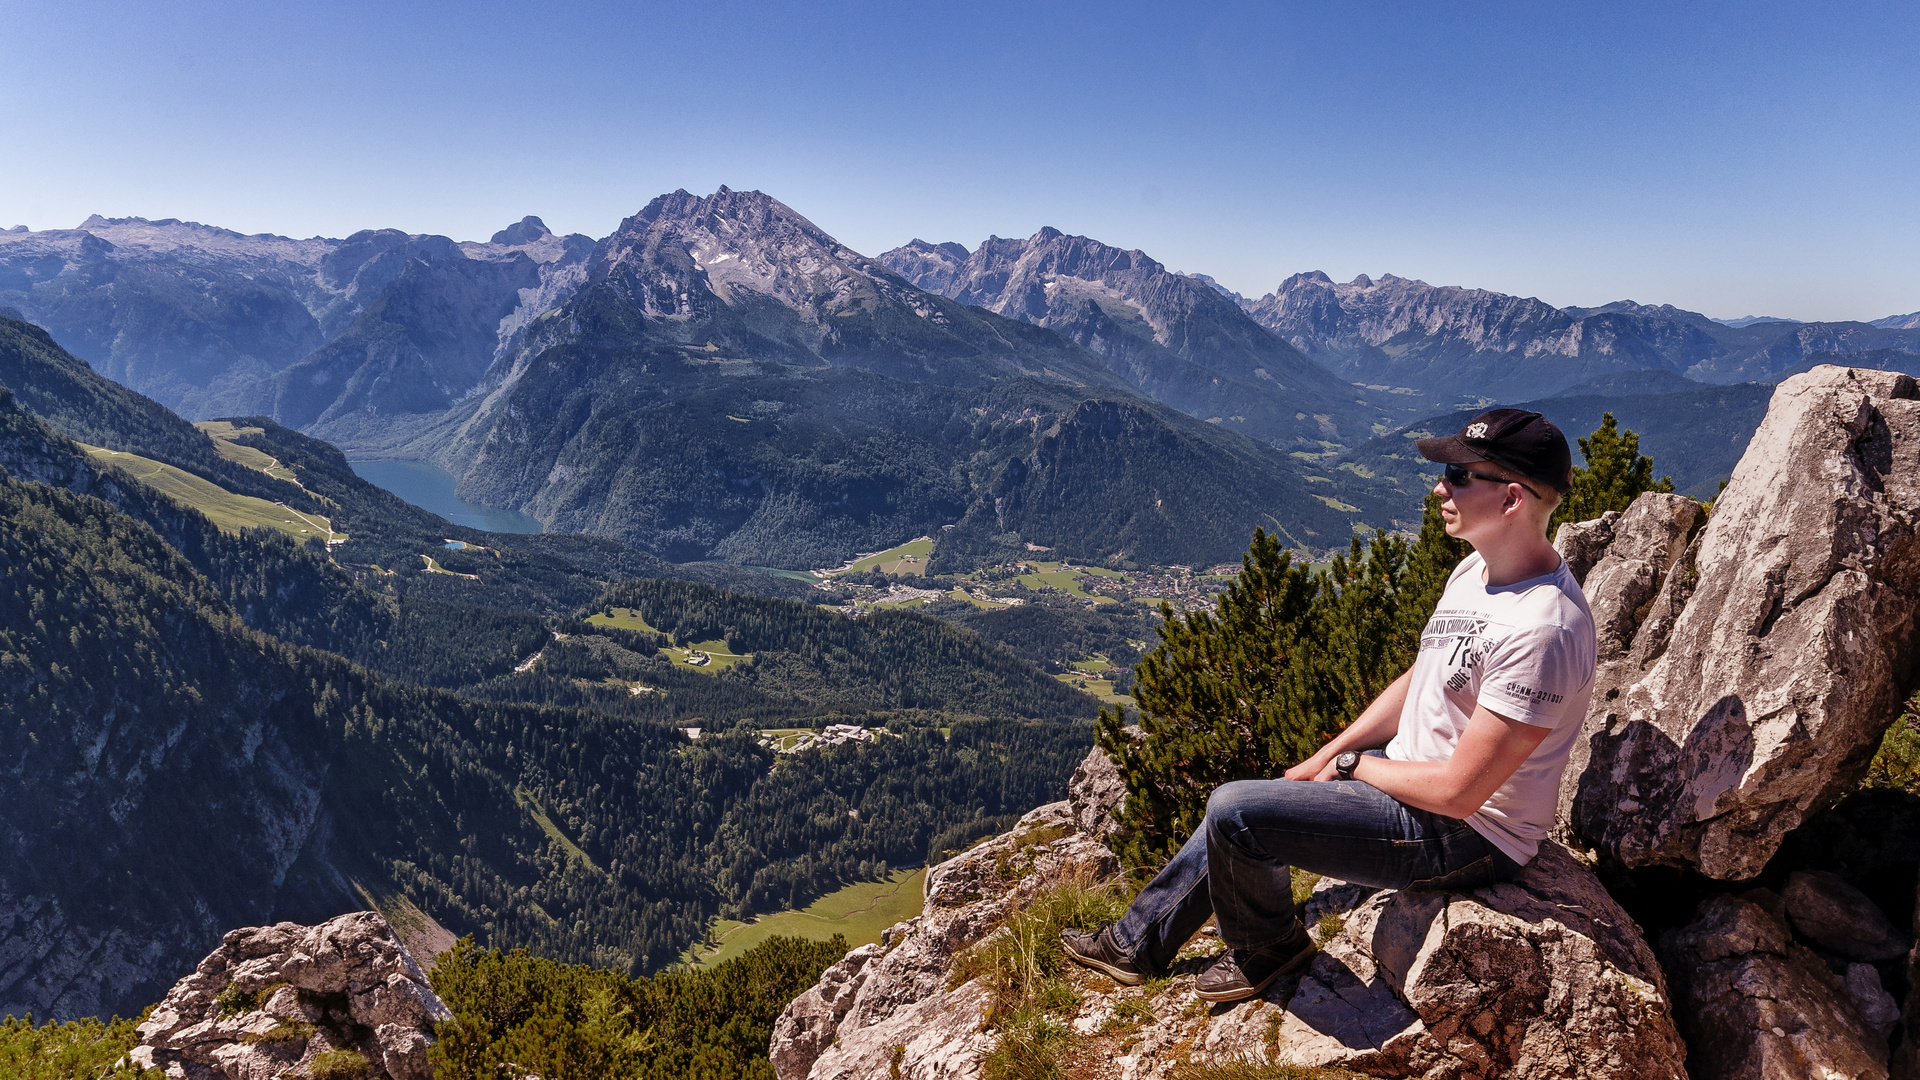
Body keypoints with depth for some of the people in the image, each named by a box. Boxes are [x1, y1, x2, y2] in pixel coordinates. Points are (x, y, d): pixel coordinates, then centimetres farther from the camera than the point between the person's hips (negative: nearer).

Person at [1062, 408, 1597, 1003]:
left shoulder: (1542, 631, -30)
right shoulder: (1477, 569, 2)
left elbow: (1458, 791, -28)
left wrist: (1354, 763, -11)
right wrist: (1324, 758, 8)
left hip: (1467, 837, -10)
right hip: (1408, 781, 10)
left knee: (1235, 810, -17)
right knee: (1237, 809, 13)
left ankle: (1267, 946, 14)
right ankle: (1137, 944, 31)